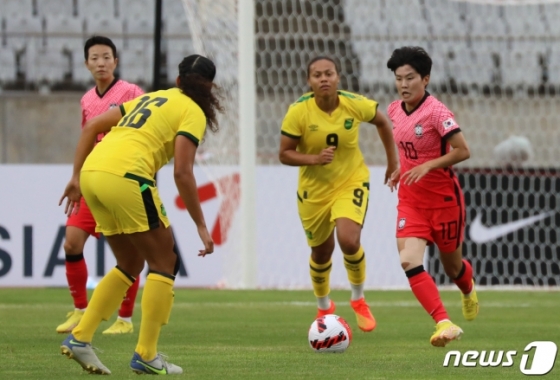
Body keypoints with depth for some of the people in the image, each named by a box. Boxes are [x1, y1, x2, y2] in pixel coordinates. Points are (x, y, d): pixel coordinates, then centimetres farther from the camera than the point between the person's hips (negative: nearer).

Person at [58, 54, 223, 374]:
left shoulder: (151, 98, 27)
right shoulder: (193, 113, 5)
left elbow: (91, 127, 22)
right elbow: (182, 172, -6)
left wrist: (77, 177, 21)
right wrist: (201, 226, -2)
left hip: (91, 172, 7)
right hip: (125, 177, -7)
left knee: (131, 265, 21)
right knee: (164, 263, 7)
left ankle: (80, 338, 14)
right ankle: (146, 356, 4)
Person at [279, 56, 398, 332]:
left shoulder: (355, 105, -15)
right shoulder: (298, 112, -19)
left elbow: (382, 122, 6)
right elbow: (284, 154, -13)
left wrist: (392, 162, 8)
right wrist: (313, 159, -30)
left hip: (351, 183, -1)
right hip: (314, 190, 1)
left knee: (349, 241, -25)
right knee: (321, 251, 15)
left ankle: (358, 299, 4)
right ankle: (324, 307, 46)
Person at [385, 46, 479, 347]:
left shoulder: (436, 112, -20)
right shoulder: (395, 110, 1)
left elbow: (463, 151, -22)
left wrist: (427, 166, -29)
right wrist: (400, 167, 10)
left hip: (444, 198, -5)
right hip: (411, 200, 5)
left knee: (452, 266, 13)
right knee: (409, 260, -19)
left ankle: (468, 290, 51)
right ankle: (444, 324, -24)